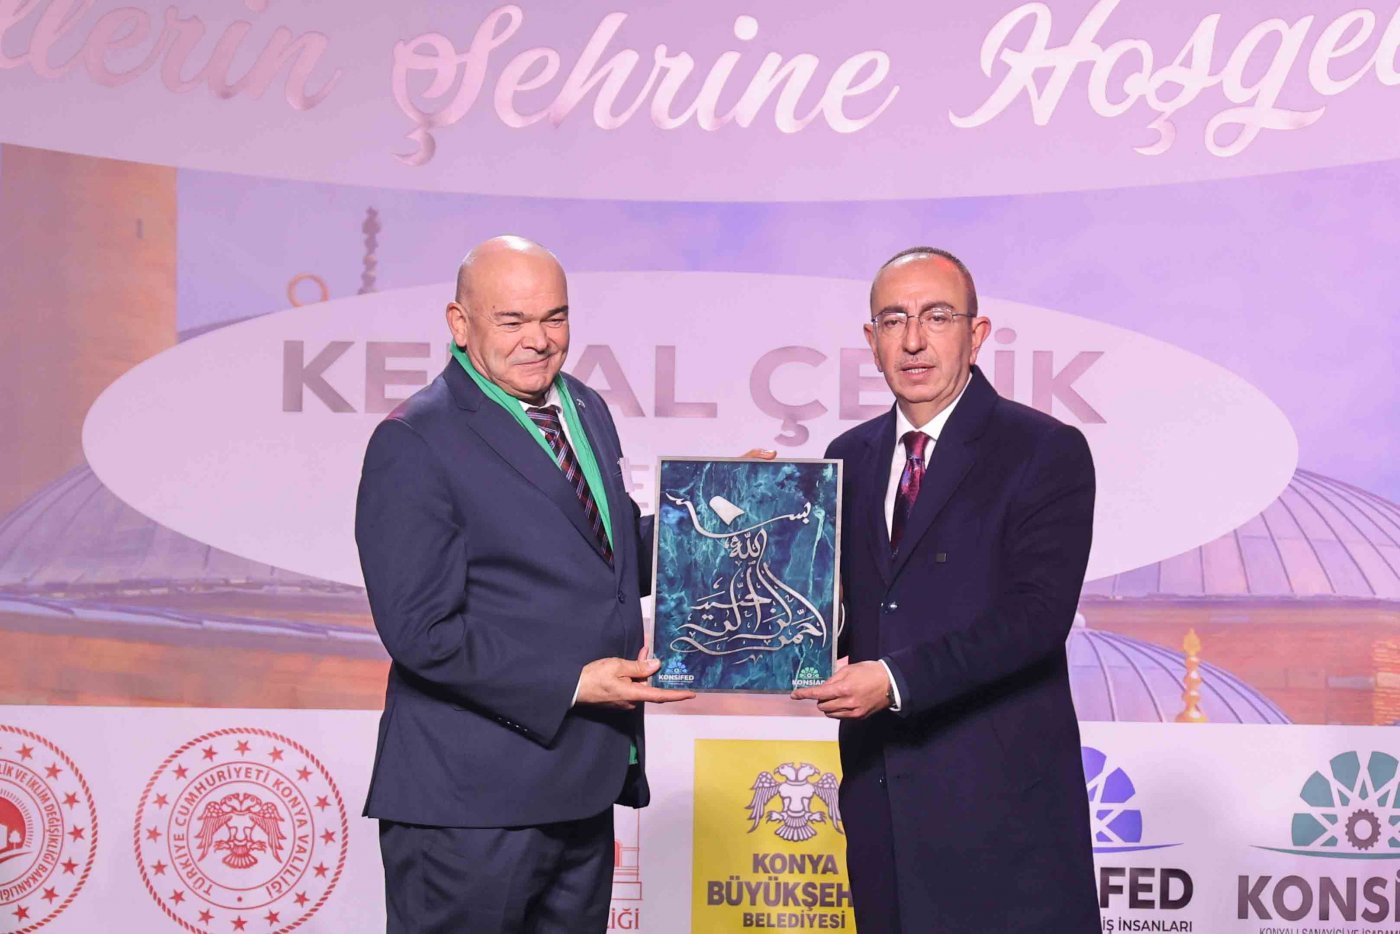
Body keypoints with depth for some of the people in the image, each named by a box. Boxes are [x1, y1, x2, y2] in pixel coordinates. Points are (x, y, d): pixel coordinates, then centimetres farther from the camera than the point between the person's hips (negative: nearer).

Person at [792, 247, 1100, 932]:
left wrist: (897, 678, -23)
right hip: (880, 789, 5)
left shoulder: (1046, 451, -6)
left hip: (1000, 794, -5)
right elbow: (842, 603, 14)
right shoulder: (850, 457, 12)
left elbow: (1038, 612, -16)